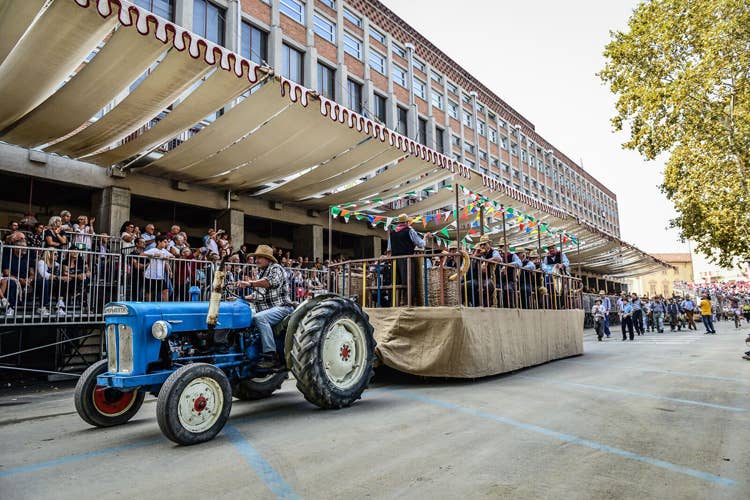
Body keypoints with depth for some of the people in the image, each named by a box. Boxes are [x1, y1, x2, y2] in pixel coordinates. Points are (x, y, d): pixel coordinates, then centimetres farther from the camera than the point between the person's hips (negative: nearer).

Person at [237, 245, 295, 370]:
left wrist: (250, 283, -37)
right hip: (265, 311, 9)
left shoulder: (276, 268, -4)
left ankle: (271, 355, -33)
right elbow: (257, 295, 27)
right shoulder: (260, 273, 23)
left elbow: (270, 281, -26)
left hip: (281, 308, -9)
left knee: (259, 318, -33)